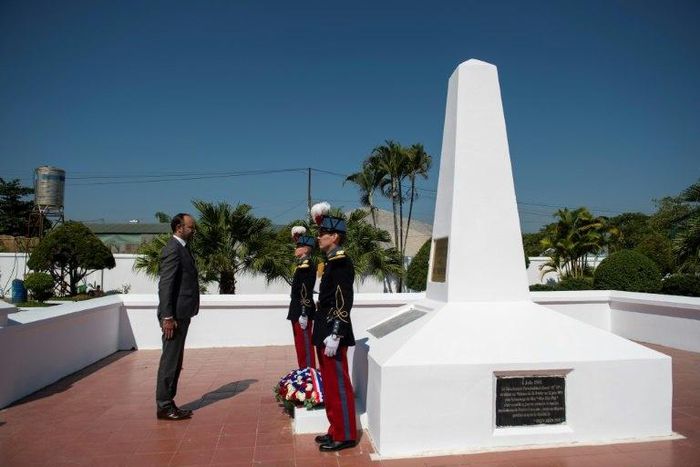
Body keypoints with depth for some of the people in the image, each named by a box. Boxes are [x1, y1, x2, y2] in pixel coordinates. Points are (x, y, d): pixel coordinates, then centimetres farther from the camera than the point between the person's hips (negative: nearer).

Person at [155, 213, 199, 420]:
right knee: (170, 361, -2)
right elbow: (165, 285, -19)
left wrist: (178, 316, 17)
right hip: (174, 316, -10)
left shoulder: (182, 248, 16)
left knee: (175, 362, 14)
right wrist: (167, 317, -22)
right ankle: (164, 407, 7)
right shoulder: (173, 249, -14)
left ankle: (168, 403, 23)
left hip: (181, 314, 10)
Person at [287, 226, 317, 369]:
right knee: (300, 344, 16)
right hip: (298, 311, 11)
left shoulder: (307, 264, -19)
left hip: (302, 312, -11)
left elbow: (306, 292, -23)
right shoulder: (303, 262, 9)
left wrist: (304, 315, -24)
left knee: (305, 345, -4)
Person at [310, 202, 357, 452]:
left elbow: (344, 304, -21)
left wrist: (334, 336, -24)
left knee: (339, 385, 0)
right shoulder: (332, 260, 11)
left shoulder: (342, 263, -16)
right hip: (325, 332, 10)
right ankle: (336, 430, 28)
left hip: (333, 335, -10)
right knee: (330, 385, 16)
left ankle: (345, 436, 12)